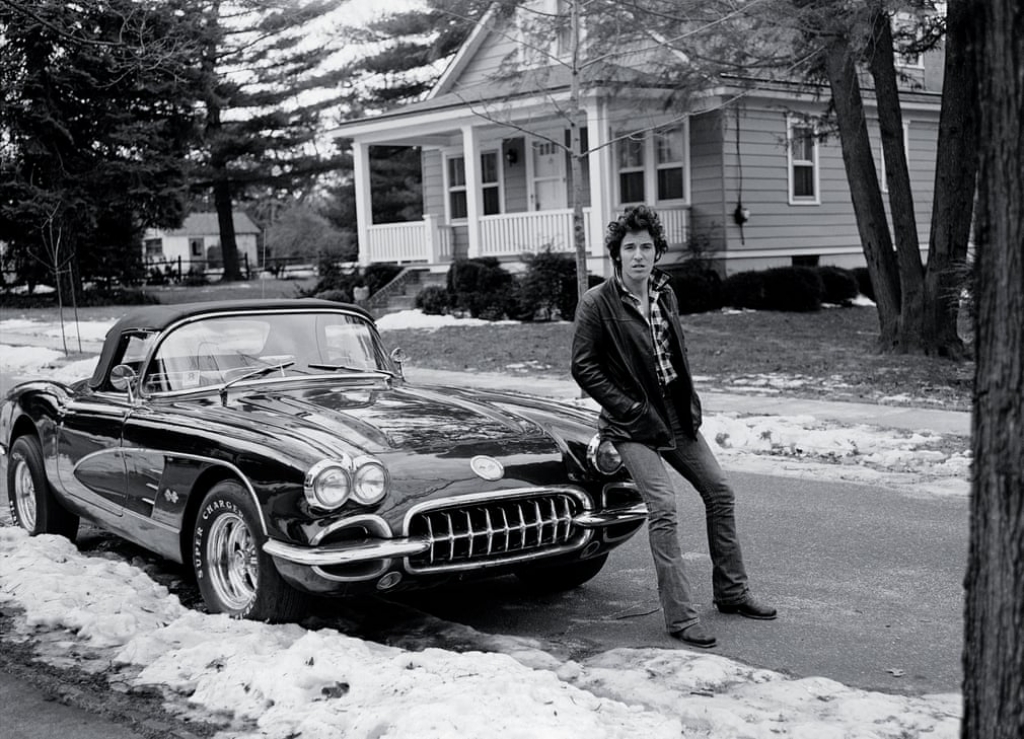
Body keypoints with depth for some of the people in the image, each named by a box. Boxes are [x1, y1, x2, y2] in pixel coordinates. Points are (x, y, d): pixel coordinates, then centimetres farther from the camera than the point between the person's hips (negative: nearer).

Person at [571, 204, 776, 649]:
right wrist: (634, 410, -16)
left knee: (719, 492, 10)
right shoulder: (597, 304, -13)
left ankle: (731, 592, 25)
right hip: (633, 426, -7)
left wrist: (690, 403, 7)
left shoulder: (664, 294, 7)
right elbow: (583, 368, -13)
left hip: (677, 416, 7)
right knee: (663, 507, -19)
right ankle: (680, 617, -13)